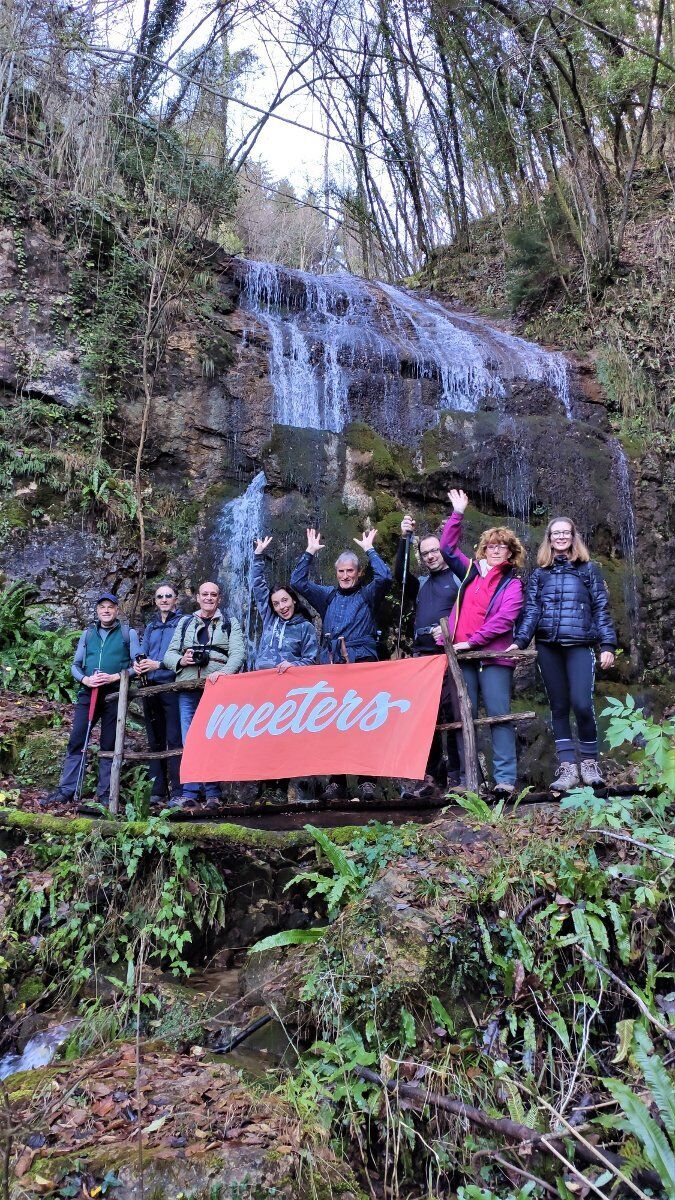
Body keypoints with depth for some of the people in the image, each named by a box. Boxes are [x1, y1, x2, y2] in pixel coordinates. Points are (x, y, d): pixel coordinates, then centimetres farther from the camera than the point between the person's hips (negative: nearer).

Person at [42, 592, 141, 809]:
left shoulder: (128, 633, 6)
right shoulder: (88, 634, 15)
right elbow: (75, 665, 13)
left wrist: (115, 677, -14)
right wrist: (85, 679, -7)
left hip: (114, 695, -2)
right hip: (88, 693, 3)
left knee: (109, 745, 2)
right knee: (76, 741, -2)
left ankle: (105, 793, 8)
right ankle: (66, 790, 3)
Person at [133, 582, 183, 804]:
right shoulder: (151, 626, 21)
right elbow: (143, 652, 18)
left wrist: (159, 664, -19)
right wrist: (137, 665, -5)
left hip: (172, 687, -6)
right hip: (150, 687, 6)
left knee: (174, 739, -11)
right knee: (154, 740, 9)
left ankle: (178, 790, -9)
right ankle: (157, 790, 14)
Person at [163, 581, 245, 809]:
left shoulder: (230, 623, 13)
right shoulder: (185, 623, 21)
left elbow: (238, 653, -2)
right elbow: (169, 654, 18)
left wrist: (224, 671, -20)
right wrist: (180, 660, -5)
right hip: (188, 689, 3)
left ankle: (213, 794, 3)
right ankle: (189, 793, 2)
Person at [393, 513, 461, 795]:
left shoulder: (459, 578, 9)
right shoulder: (420, 584, 23)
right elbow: (399, 574, 5)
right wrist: (404, 538, -3)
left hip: (449, 654, -4)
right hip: (421, 655, 5)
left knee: (453, 713, -8)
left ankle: (456, 772, -2)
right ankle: (431, 774, 5)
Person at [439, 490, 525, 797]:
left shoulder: (512, 584, 4)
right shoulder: (471, 572, 16)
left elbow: (504, 619, -8)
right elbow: (448, 547, 17)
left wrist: (473, 641, -14)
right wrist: (458, 514, 11)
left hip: (494, 655, -4)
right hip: (463, 654, 4)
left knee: (499, 715, -7)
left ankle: (505, 778, -5)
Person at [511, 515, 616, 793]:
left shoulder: (588, 569, 11)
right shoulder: (540, 573, 15)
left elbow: (601, 608, 7)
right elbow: (530, 610, 8)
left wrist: (607, 645, -2)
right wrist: (520, 641, -5)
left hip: (580, 645, -2)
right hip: (548, 647, 2)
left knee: (581, 703, -15)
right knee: (558, 707, 3)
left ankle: (589, 762, 4)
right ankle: (568, 767, 7)